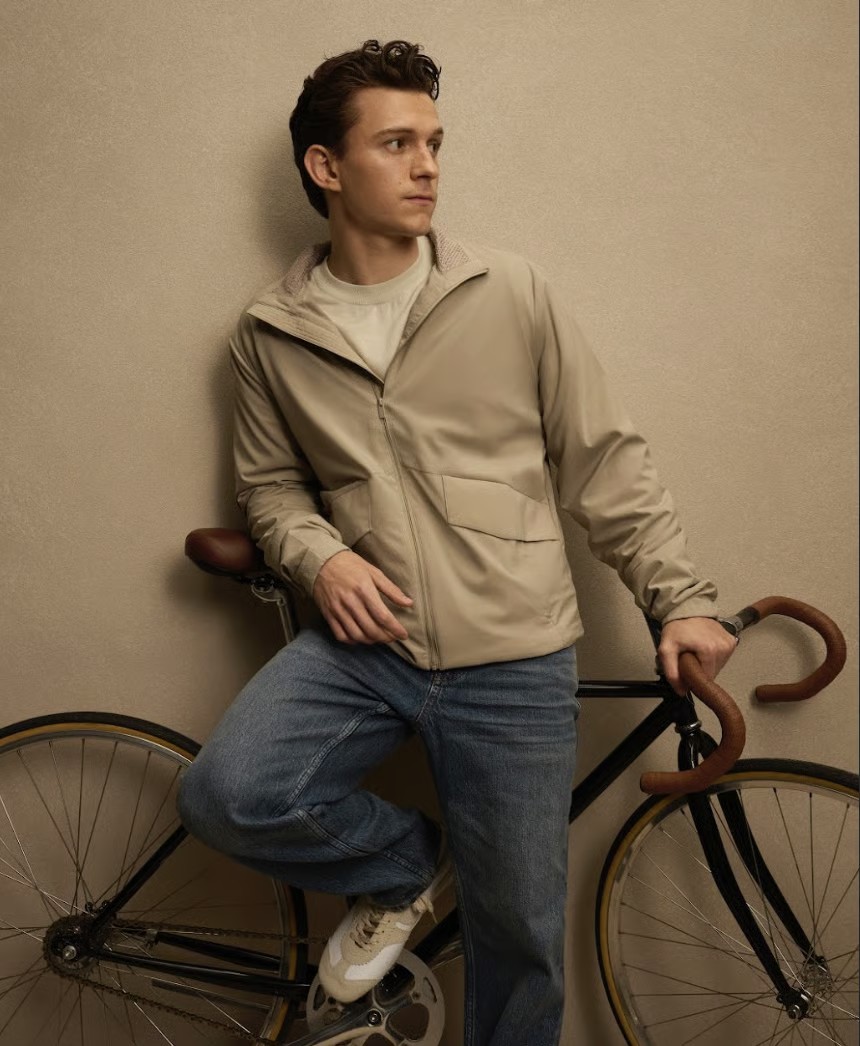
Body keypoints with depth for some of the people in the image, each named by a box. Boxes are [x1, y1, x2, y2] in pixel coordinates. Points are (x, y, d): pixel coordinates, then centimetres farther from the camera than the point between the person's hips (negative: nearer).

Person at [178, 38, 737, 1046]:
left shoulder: (512, 294, -2)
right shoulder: (270, 334, 4)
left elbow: (606, 460, 2)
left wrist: (680, 599, -2)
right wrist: (319, 558, -8)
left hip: (513, 660, -1)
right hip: (365, 640, 2)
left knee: (520, 934, 7)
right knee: (225, 796, -21)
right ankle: (405, 861, 10)